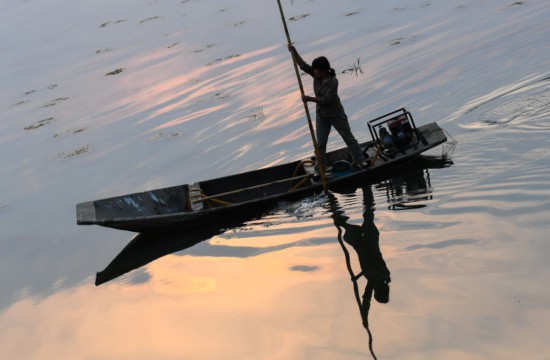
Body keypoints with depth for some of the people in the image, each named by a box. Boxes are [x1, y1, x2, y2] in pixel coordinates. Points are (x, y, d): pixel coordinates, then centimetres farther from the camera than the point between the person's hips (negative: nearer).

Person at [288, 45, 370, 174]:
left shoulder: (333, 81, -23)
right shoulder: (316, 76, -5)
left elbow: (326, 99, -28)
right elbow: (303, 65, -7)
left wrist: (310, 99, -25)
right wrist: (294, 51, -17)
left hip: (336, 114, -6)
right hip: (321, 115, 6)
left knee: (349, 138, 7)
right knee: (320, 144, 7)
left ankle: (360, 160, 17)